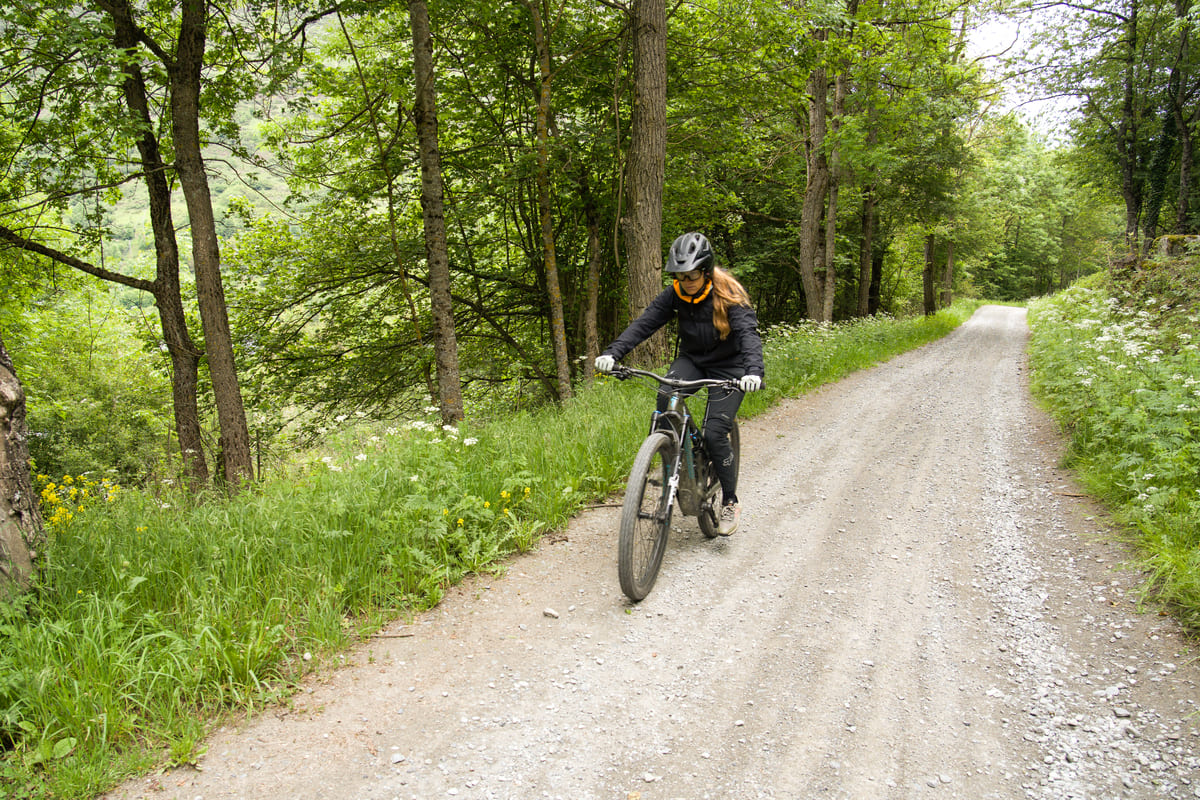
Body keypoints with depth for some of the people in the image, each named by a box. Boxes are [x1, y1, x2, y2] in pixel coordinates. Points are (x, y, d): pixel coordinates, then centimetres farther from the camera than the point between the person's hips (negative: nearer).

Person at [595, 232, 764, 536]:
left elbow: (748, 332, -32)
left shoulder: (728, 294, -20)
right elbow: (644, 323, -18)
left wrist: (753, 371, -51)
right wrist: (612, 353, -34)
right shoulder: (675, 294, -9)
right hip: (691, 359, 4)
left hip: (728, 367, -4)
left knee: (714, 433, -15)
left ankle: (730, 502, 5)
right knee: (665, 398, -28)